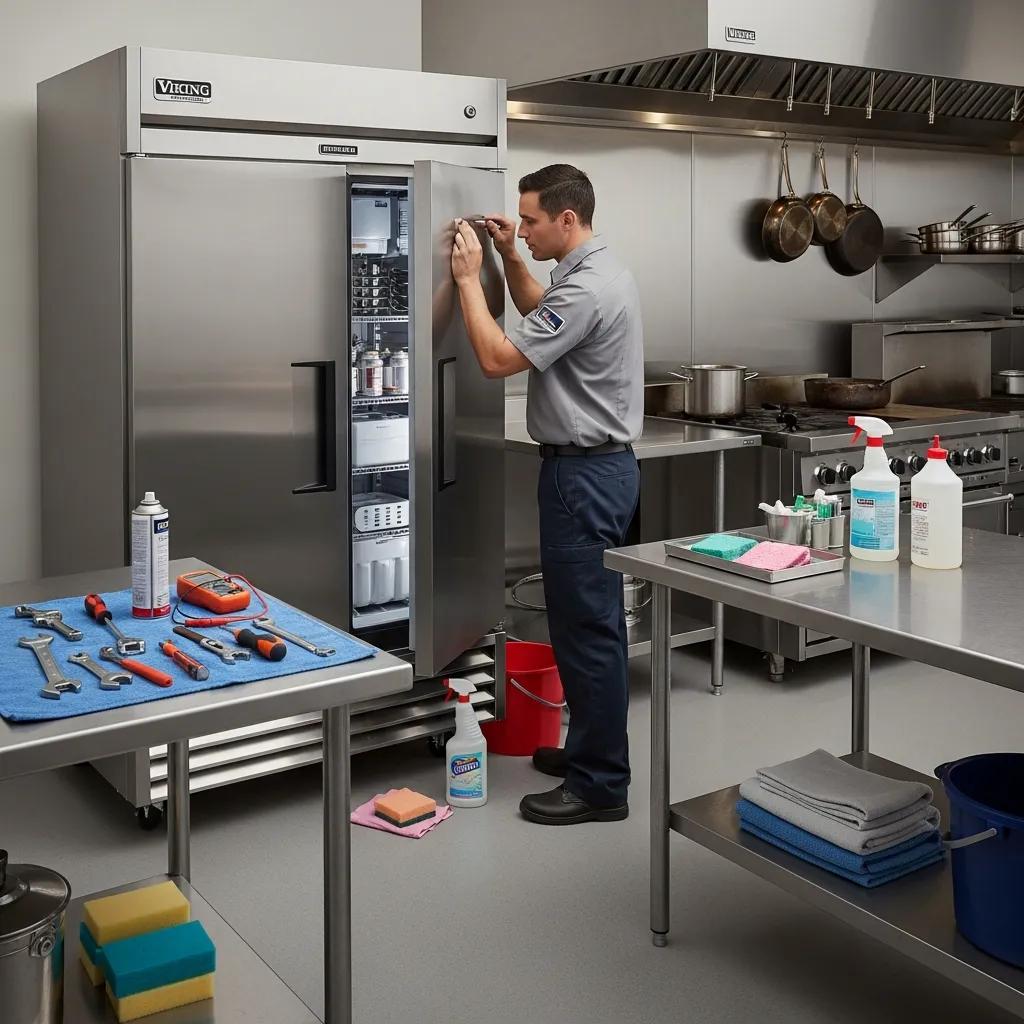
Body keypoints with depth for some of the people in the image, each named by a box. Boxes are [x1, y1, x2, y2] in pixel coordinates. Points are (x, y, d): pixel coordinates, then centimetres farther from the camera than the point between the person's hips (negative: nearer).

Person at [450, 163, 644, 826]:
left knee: (586, 627, -5)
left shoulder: (587, 289, -20)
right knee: (594, 621, 17)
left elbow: (498, 358, -21)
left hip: (584, 472, -11)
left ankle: (599, 785, 3)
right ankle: (594, 748, 30)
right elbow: (541, 314, 32)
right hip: (602, 465, 11)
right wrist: (511, 260, 19)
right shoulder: (598, 273, 13)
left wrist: (469, 278, -10)